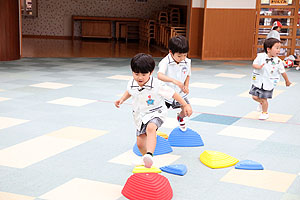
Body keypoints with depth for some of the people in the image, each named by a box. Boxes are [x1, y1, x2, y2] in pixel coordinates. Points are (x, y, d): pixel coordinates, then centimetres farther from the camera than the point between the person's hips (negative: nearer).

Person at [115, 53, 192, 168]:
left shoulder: (157, 85, -23)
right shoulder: (132, 83, -8)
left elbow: (172, 93, -15)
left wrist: (186, 105, -13)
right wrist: (122, 100, 1)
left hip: (155, 113, -6)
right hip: (139, 115, 6)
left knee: (150, 128, -39)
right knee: (140, 143, 10)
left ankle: (149, 155, -54)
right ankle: (146, 162, 37)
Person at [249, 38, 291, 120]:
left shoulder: (278, 62, -9)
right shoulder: (260, 56, -10)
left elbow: (282, 72, 4)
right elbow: (254, 64, -6)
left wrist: (287, 81, 16)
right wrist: (258, 67, -28)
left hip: (269, 83, -1)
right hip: (258, 81, 1)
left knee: (264, 99, 0)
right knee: (255, 97, 4)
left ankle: (265, 113, 24)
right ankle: (261, 103, 39)